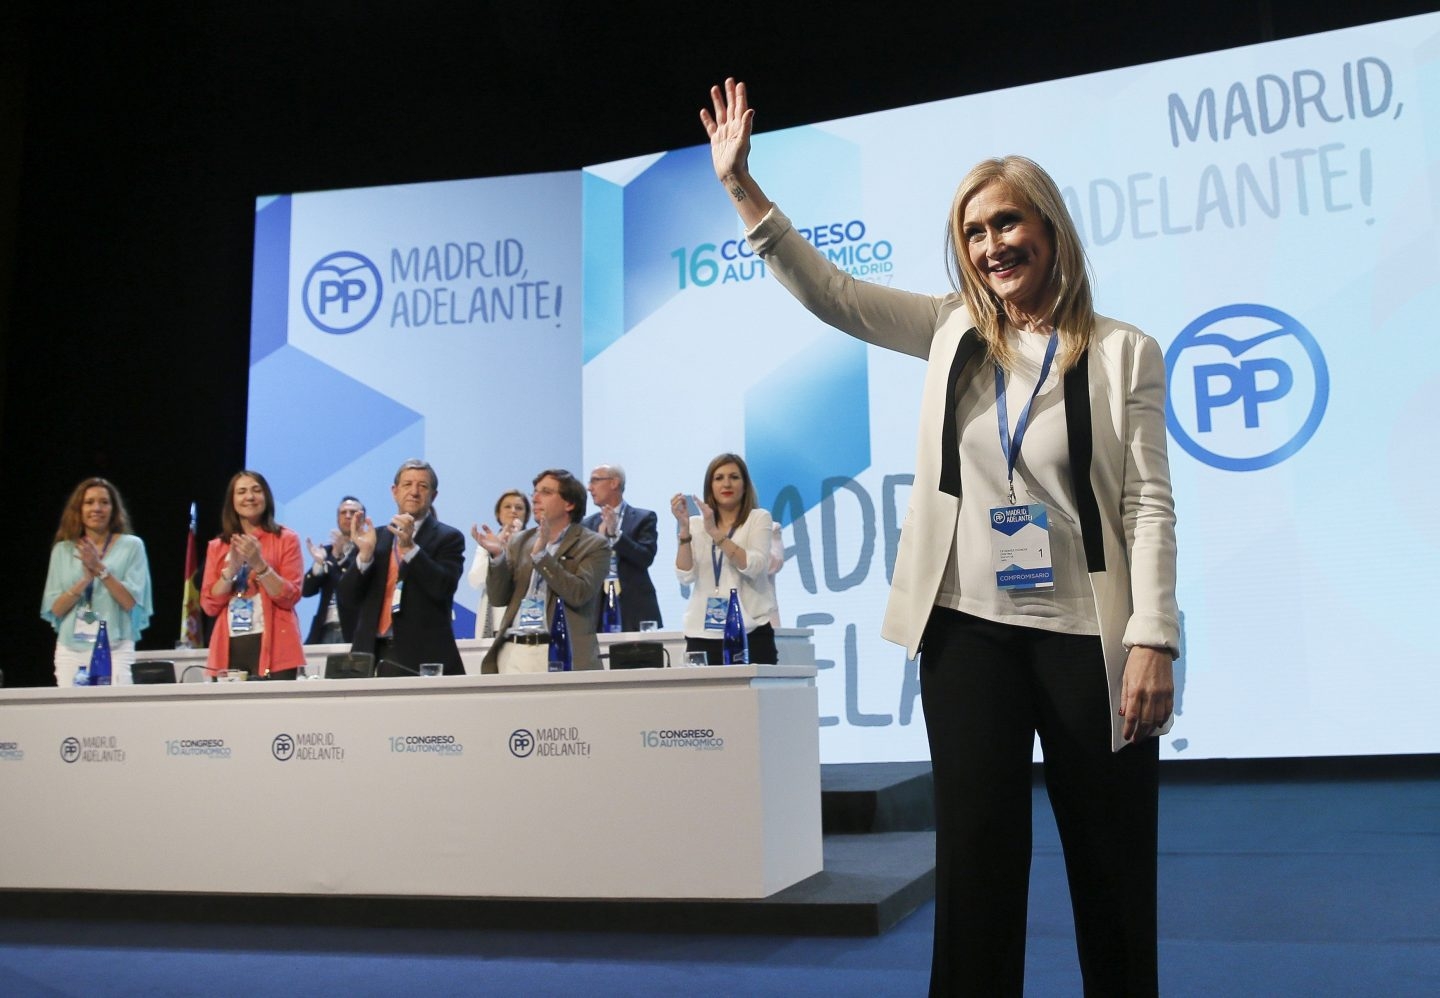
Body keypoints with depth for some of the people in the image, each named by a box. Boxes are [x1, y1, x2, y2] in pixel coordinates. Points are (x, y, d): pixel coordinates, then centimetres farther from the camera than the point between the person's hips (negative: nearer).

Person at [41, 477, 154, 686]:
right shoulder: (63, 550, 11)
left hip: (116, 650, -2)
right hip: (70, 649, 2)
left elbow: (131, 602, -4)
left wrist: (100, 569, -12)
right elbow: (54, 609, 4)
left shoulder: (131, 546, 4)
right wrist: (85, 580, -11)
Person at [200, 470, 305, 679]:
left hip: (273, 648, -3)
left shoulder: (286, 539, 5)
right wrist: (231, 568, -8)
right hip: (229, 649, 3)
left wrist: (259, 564, -15)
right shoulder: (217, 546, 14)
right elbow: (209, 606, 6)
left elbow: (290, 598, -4)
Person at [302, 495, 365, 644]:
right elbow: (306, 590, 9)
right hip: (325, 631, 5)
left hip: (354, 631, -5)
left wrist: (338, 557, -19)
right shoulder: (326, 551, 18)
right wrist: (318, 563, -8)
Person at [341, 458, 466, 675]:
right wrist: (365, 552, -8)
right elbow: (347, 597, 7)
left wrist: (409, 547, -19)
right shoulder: (375, 537, 14)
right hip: (372, 653, 3)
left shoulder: (448, 538, 4)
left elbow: (444, 589, -11)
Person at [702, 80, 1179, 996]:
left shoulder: (1124, 353, -2)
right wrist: (741, 185, -3)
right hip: (970, 629, 2)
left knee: (1113, 862, 9)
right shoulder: (955, 332, 7)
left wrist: (1154, 642, -13)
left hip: (1086, 633, -2)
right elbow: (829, 293, 5)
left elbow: (1149, 503, -6)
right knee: (976, 851, 2)